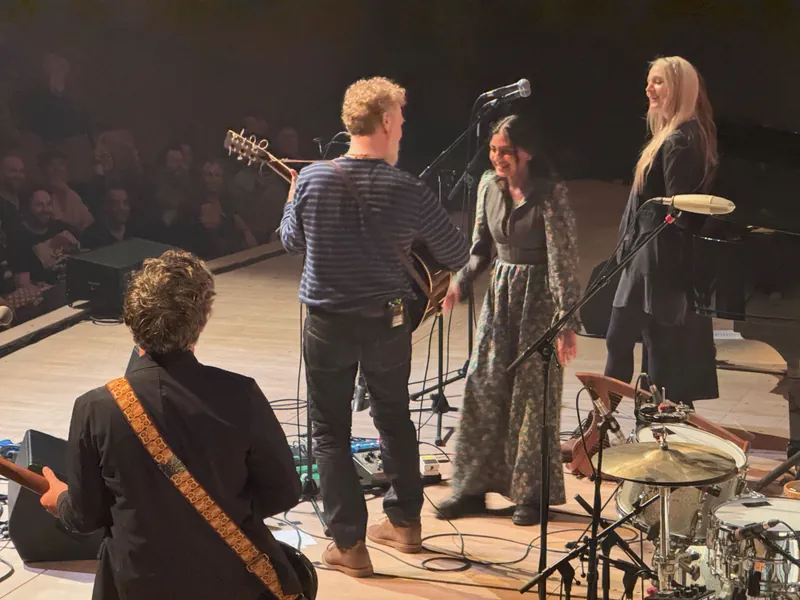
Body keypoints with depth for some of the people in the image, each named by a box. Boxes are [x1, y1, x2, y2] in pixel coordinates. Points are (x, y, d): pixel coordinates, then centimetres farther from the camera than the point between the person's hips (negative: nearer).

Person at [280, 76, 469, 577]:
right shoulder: (409, 192, -13)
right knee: (395, 416, 22)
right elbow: (458, 255, -4)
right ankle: (405, 522, 32)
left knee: (331, 431, 10)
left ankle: (350, 544, 7)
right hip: (388, 322, 1)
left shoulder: (312, 178, -11)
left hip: (328, 323, -1)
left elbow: (292, 241, 5)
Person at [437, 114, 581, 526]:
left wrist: (567, 322, -22)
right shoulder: (488, 186, 5)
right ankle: (473, 487, 14)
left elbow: (563, 258, -17)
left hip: (539, 295, -6)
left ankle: (532, 494, 12)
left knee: (533, 393, -1)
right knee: (482, 387, 4)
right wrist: (459, 284, -4)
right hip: (500, 291, 6)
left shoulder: (550, 193, -15)